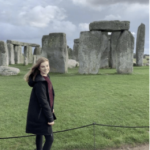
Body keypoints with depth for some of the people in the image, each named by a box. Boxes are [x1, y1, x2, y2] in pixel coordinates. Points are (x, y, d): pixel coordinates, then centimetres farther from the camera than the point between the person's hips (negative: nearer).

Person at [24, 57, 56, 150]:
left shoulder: (46, 77, 4)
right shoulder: (39, 82, -24)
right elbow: (43, 101, -23)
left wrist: (51, 108, 16)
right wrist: (50, 118, -18)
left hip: (40, 114, 9)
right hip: (40, 115, -9)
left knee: (40, 134, 22)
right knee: (50, 138, -5)